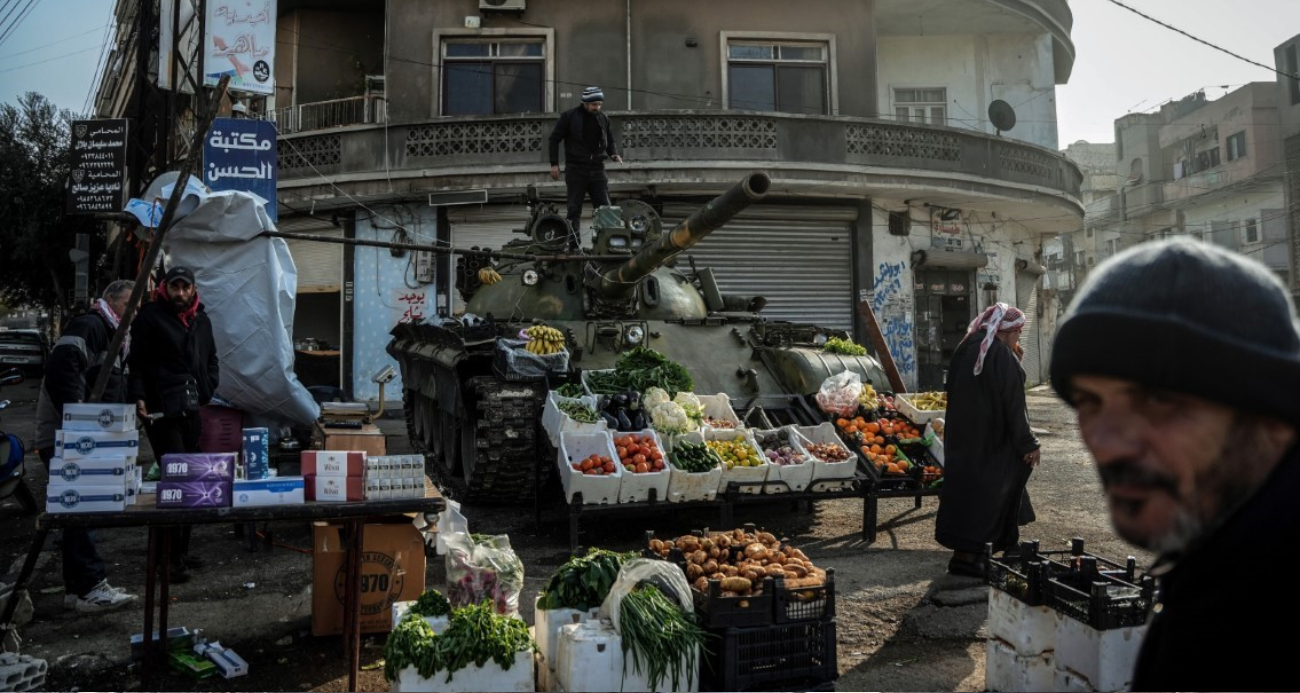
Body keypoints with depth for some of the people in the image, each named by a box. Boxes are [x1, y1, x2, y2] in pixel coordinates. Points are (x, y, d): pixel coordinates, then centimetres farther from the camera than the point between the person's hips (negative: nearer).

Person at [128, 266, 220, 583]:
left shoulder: (201, 320, 15)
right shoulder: (150, 316, -4)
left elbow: (211, 359, 26)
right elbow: (136, 362, -6)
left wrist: (208, 388, 11)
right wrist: (139, 397, -16)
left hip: (191, 411, 7)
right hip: (162, 411, -7)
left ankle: (181, 550, 21)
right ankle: (172, 557, -3)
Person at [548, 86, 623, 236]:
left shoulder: (603, 119, 9)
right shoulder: (569, 116, -2)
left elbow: (610, 141, 21)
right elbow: (554, 139, 2)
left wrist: (614, 154, 0)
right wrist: (554, 164, -4)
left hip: (597, 169, 3)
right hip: (575, 169, -3)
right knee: (574, 208, 0)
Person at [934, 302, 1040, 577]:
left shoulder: (964, 350, 5)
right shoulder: (1003, 356, -16)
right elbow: (1014, 404, -17)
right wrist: (1028, 444, -12)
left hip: (962, 437, 7)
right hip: (992, 440, -7)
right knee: (985, 492, 2)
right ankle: (966, 556, 4)